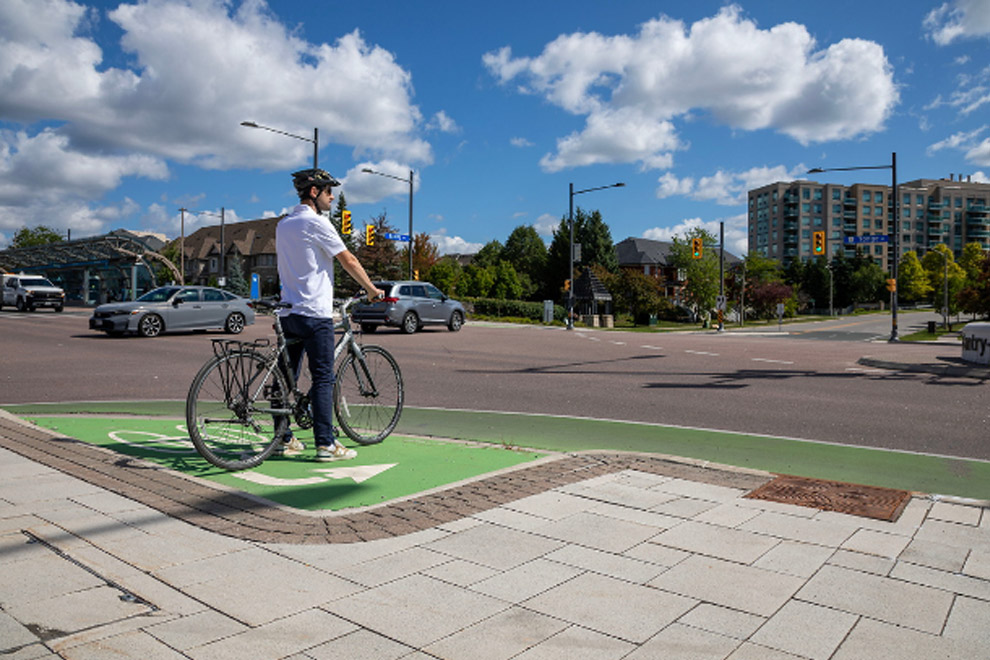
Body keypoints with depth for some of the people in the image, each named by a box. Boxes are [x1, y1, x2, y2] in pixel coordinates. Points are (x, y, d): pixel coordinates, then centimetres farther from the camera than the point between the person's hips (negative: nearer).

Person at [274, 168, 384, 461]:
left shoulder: (282, 225, 15)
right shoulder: (316, 222, -10)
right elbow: (349, 261, -7)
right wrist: (372, 289, 4)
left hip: (289, 312, 8)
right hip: (315, 313, -8)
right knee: (322, 379, -4)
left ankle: (284, 440, 17)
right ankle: (326, 445, -2)